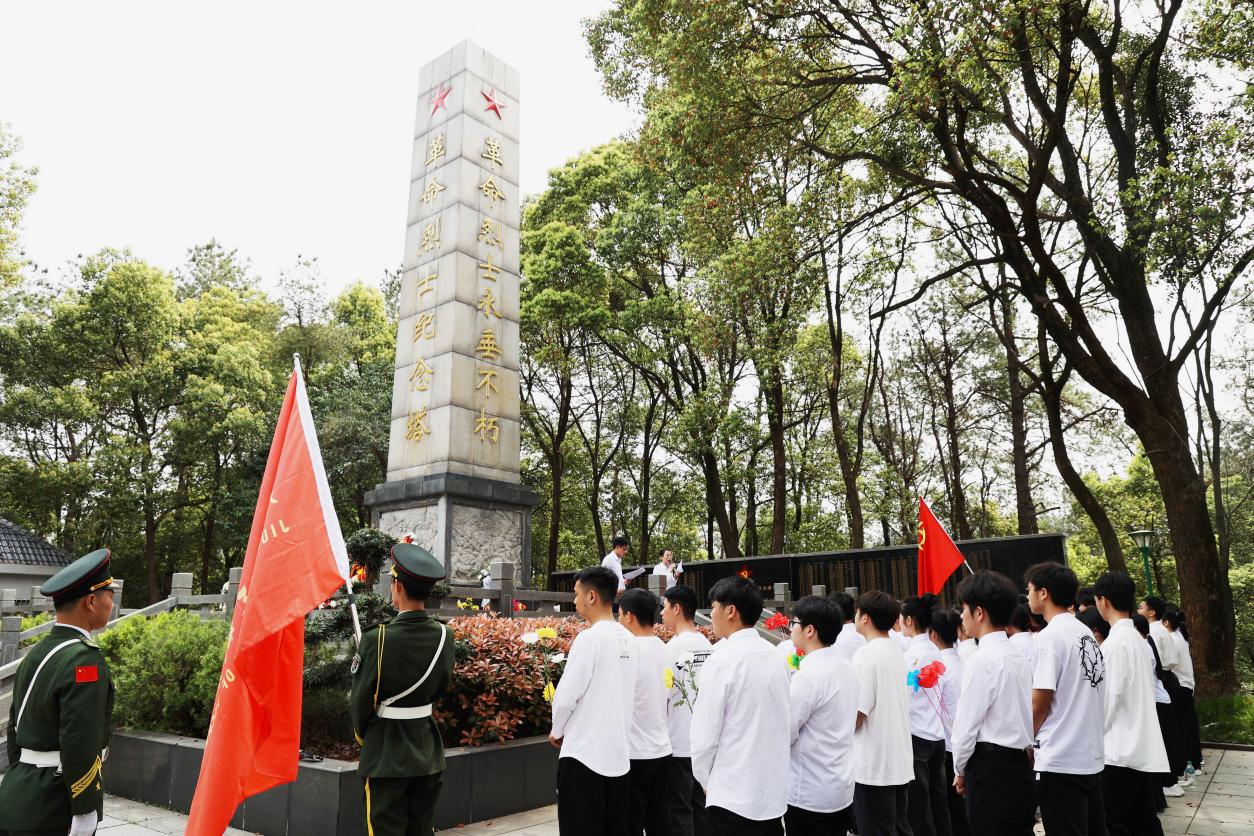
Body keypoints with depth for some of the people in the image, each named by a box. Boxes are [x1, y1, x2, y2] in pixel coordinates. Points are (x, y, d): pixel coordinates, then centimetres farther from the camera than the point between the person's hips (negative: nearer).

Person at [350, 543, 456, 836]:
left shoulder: (377, 639, -20)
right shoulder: (445, 635, -7)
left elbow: (360, 701, -10)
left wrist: (361, 734, 11)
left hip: (386, 755, -4)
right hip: (427, 751, 5)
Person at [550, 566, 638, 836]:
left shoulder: (590, 637, -16)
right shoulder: (628, 640, 5)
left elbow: (566, 696, -14)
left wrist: (557, 731, 4)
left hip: (584, 755, -7)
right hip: (619, 755, 7)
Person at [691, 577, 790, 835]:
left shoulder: (722, 660, -17)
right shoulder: (775, 655, 3)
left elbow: (705, 735, -16)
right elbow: (781, 723, 12)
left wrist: (704, 779, 2)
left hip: (732, 798, -6)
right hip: (775, 794, 6)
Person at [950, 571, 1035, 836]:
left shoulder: (981, 660, -16)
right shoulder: (1020, 658, 8)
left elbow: (967, 722, -14)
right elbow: (1021, 713, 12)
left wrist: (960, 769, 0)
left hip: (991, 767, -8)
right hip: (1021, 762, 8)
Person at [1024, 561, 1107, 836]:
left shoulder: (1049, 637, -16)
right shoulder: (1086, 633, 8)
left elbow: (1040, 703, -16)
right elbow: (1085, 695, 12)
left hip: (1059, 760, -8)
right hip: (1091, 755, 8)